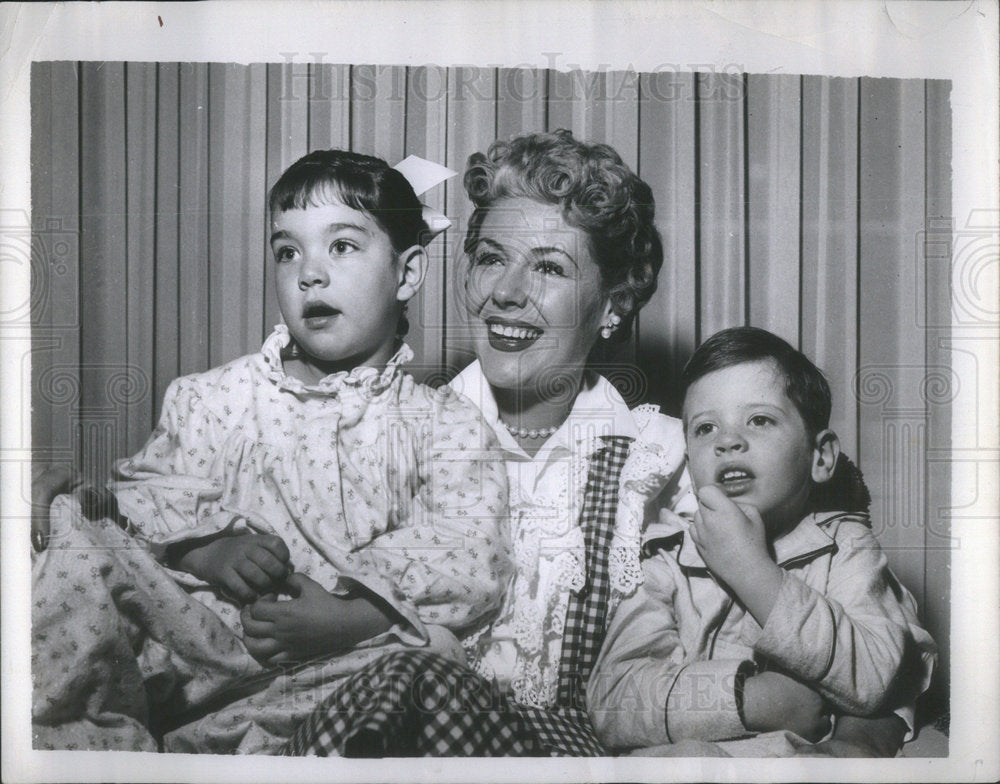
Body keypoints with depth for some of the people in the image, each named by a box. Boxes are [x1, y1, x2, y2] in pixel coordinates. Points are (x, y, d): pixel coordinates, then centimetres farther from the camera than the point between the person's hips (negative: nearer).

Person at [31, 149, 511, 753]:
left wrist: (346, 613, -23)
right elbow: (148, 490, 7)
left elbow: (471, 559, -8)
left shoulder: (447, 424, 5)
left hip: (344, 655, -1)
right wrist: (209, 546, -15)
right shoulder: (216, 397, 15)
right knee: (81, 554, -21)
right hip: (202, 627, 2)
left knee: (430, 646, -33)